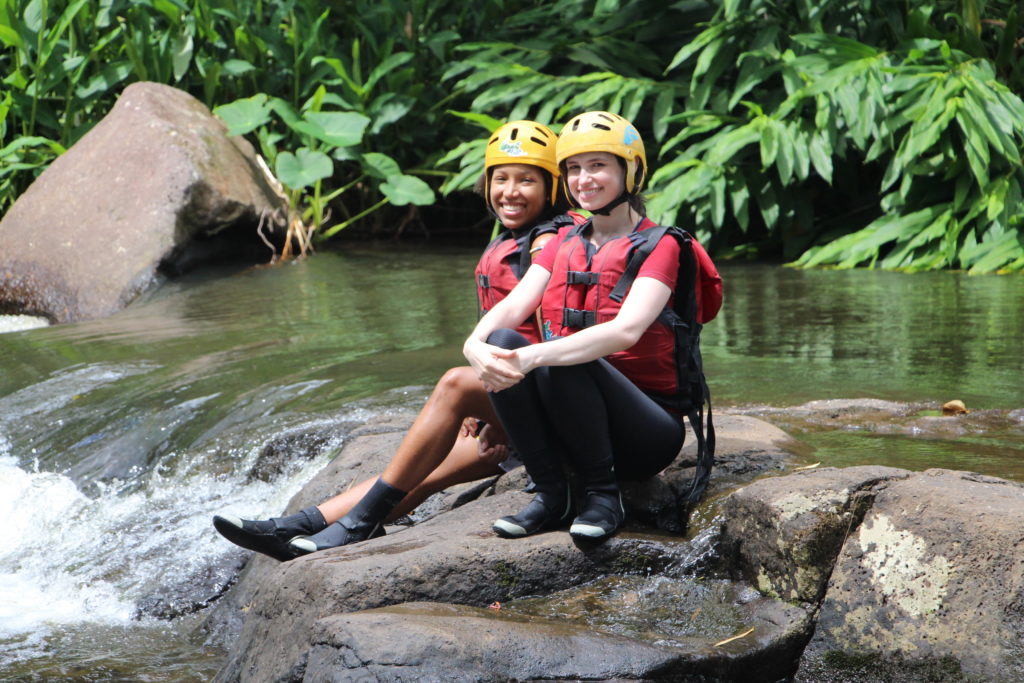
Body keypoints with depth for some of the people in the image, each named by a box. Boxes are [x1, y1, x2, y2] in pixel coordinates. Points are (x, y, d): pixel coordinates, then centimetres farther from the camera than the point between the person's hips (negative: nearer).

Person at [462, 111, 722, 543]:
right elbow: (512, 306, -4)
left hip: (647, 434, -5)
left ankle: (603, 495, -15)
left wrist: (534, 357, -39)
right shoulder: (564, 244, 13)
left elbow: (626, 330, -25)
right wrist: (475, 343, -29)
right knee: (502, 344, -22)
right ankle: (551, 495, -15)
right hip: (568, 427, 5)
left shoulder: (660, 247, -5)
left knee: (560, 364, -34)